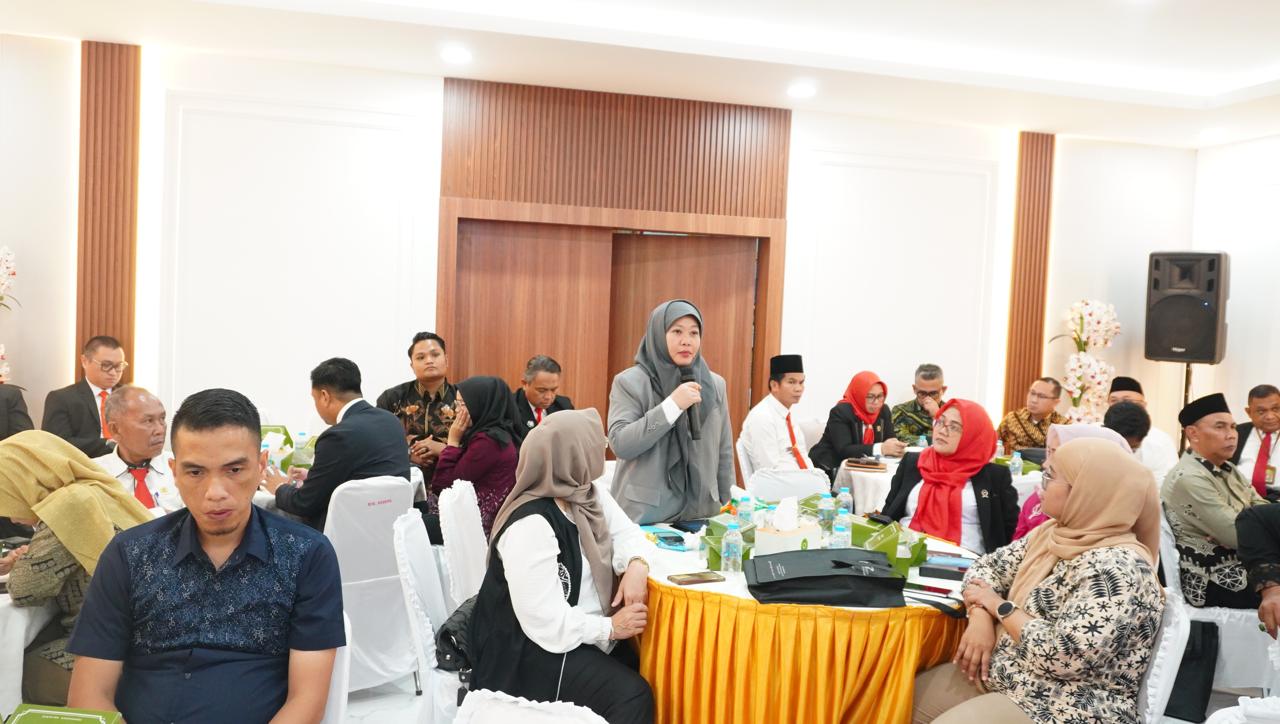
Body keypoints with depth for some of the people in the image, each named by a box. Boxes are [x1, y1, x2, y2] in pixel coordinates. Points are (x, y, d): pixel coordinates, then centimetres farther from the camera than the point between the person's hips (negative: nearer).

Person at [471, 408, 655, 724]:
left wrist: (636, 565, -15)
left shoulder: (587, 495, 2)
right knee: (633, 695, -24)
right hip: (537, 649, -8)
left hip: (583, 633, 8)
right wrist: (611, 628, -19)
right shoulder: (530, 525, -26)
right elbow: (547, 624, -27)